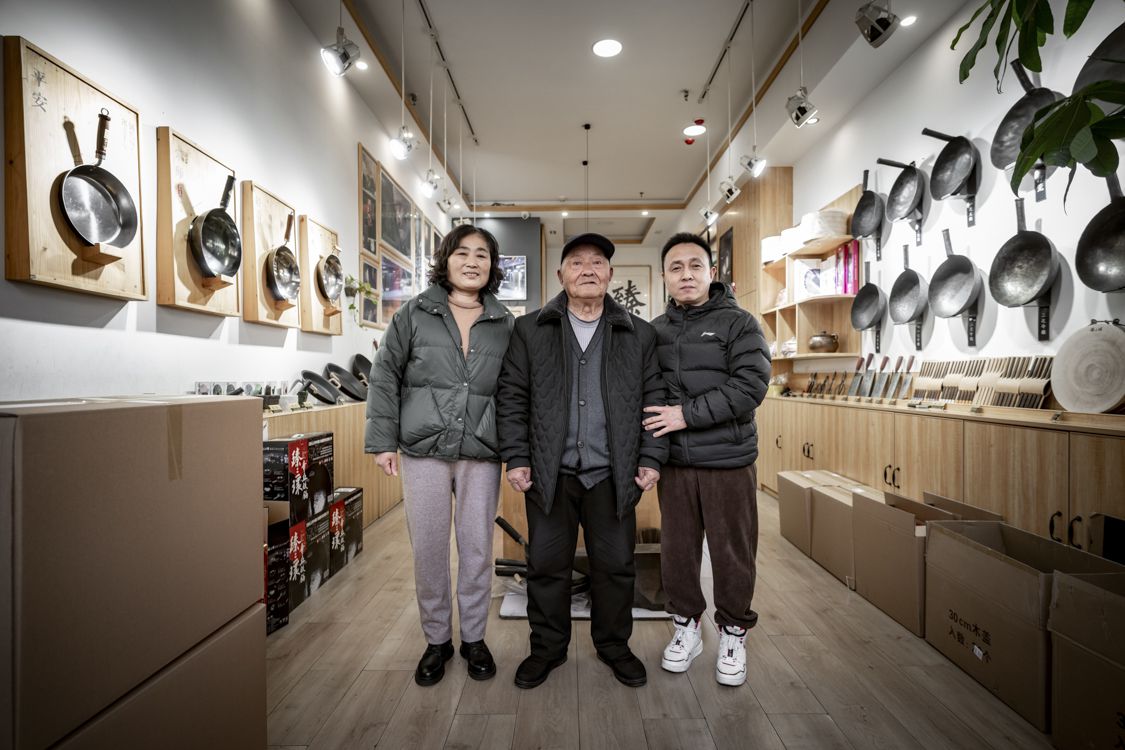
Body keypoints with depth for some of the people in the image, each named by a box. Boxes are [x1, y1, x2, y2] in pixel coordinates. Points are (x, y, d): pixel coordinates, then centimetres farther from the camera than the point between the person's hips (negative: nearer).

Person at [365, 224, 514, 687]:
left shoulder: (505, 324, 6)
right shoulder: (415, 314, 3)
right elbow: (385, 377, 4)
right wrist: (382, 441, -2)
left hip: (481, 453, 1)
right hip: (424, 449, 0)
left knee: (477, 547, 9)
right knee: (428, 548, 8)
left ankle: (474, 637, 30)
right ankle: (437, 639, 29)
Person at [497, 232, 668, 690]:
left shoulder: (639, 334, 6)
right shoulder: (530, 330, 3)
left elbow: (654, 398, 5)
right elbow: (511, 397, 2)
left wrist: (651, 458, -2)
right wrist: (516, 458, -4)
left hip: (614, 473, 1)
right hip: (550, 472, 0)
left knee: (615, 564, 12)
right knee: (547, 564, 11)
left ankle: (614, 644, 35)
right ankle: (547, 647, 33)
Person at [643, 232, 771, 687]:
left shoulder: (738, 324, -2)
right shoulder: (654, 332, 10)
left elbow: (750, 385, -15)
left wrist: (688, 414, -18)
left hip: (728, 461, -3)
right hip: (674, 462, 3)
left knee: (733, 553, 9)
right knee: (677, 550, 13)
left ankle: (733, 633, 32)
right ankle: (686, 625, 34)